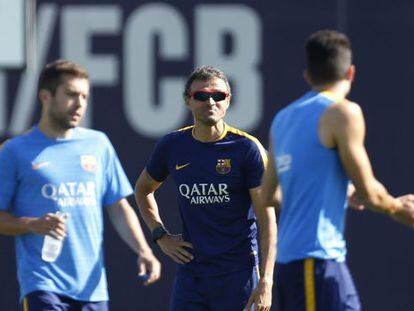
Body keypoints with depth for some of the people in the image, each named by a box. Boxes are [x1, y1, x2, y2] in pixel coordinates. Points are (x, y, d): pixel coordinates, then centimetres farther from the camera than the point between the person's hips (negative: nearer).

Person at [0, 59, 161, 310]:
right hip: (42, 285, -4)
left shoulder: (98, 144, 13)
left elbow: (119, 209, 15)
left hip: (93, 286, 5)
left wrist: (143, 250, 1)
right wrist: (33, 225, -18)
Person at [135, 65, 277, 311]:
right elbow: (143, 190, 26)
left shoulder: (247, 148, -6)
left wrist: (266, 281, -14)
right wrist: (161, 235, 12)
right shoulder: (172, 146, 6)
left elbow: (267, 219, -7)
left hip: (238, 274, -4)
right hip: (191, 273, 4)